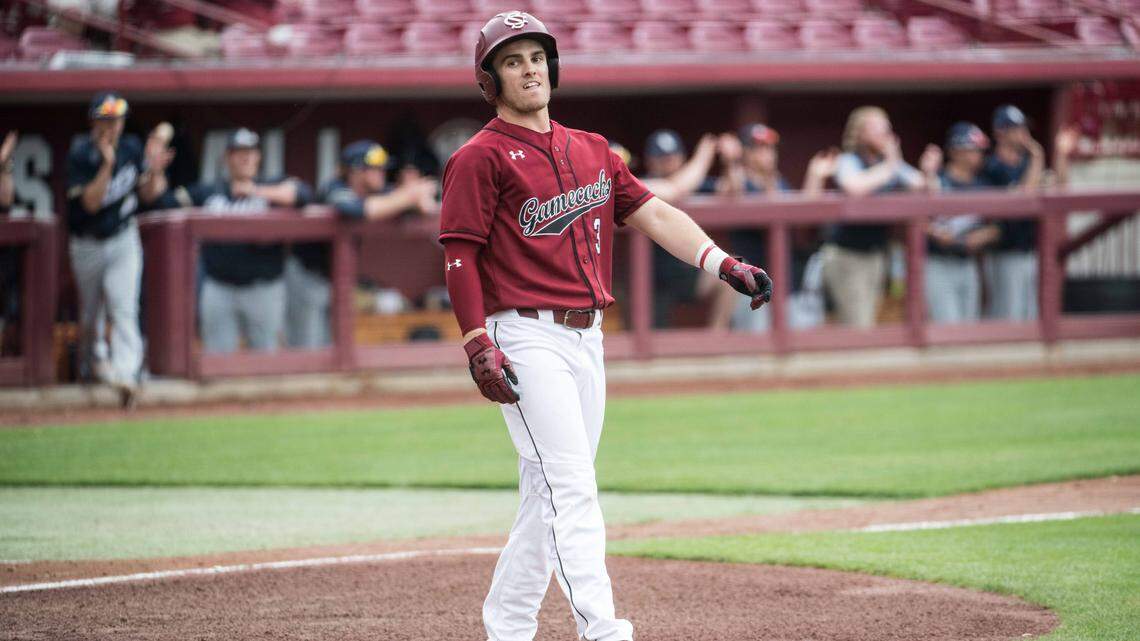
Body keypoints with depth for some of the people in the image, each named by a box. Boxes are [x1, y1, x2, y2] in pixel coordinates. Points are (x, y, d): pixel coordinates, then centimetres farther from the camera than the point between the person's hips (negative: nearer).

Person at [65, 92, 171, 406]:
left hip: (123, 241, 1)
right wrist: (107, 164, -32)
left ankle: (125, 371, -27)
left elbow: (148, 194, 4)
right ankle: (94, 360, 41)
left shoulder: (132, 148, -4)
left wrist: (155, 171, -17)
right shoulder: (80, 154, -15)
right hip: (87, 244, -1)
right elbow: (91, 201, -22)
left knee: (124, 308, -16)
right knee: (91, 311, 15)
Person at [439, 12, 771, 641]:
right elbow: (459, 255, -8)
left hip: (587, 339, 7)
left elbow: (654, 213, 11)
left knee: (549, 497, 10)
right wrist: (478, 345, -17)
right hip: (526, 340, -7)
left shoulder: (592, 151, 16)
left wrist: (724, 264, -2)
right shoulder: (480, 158, -4)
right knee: (571, 489, -15)